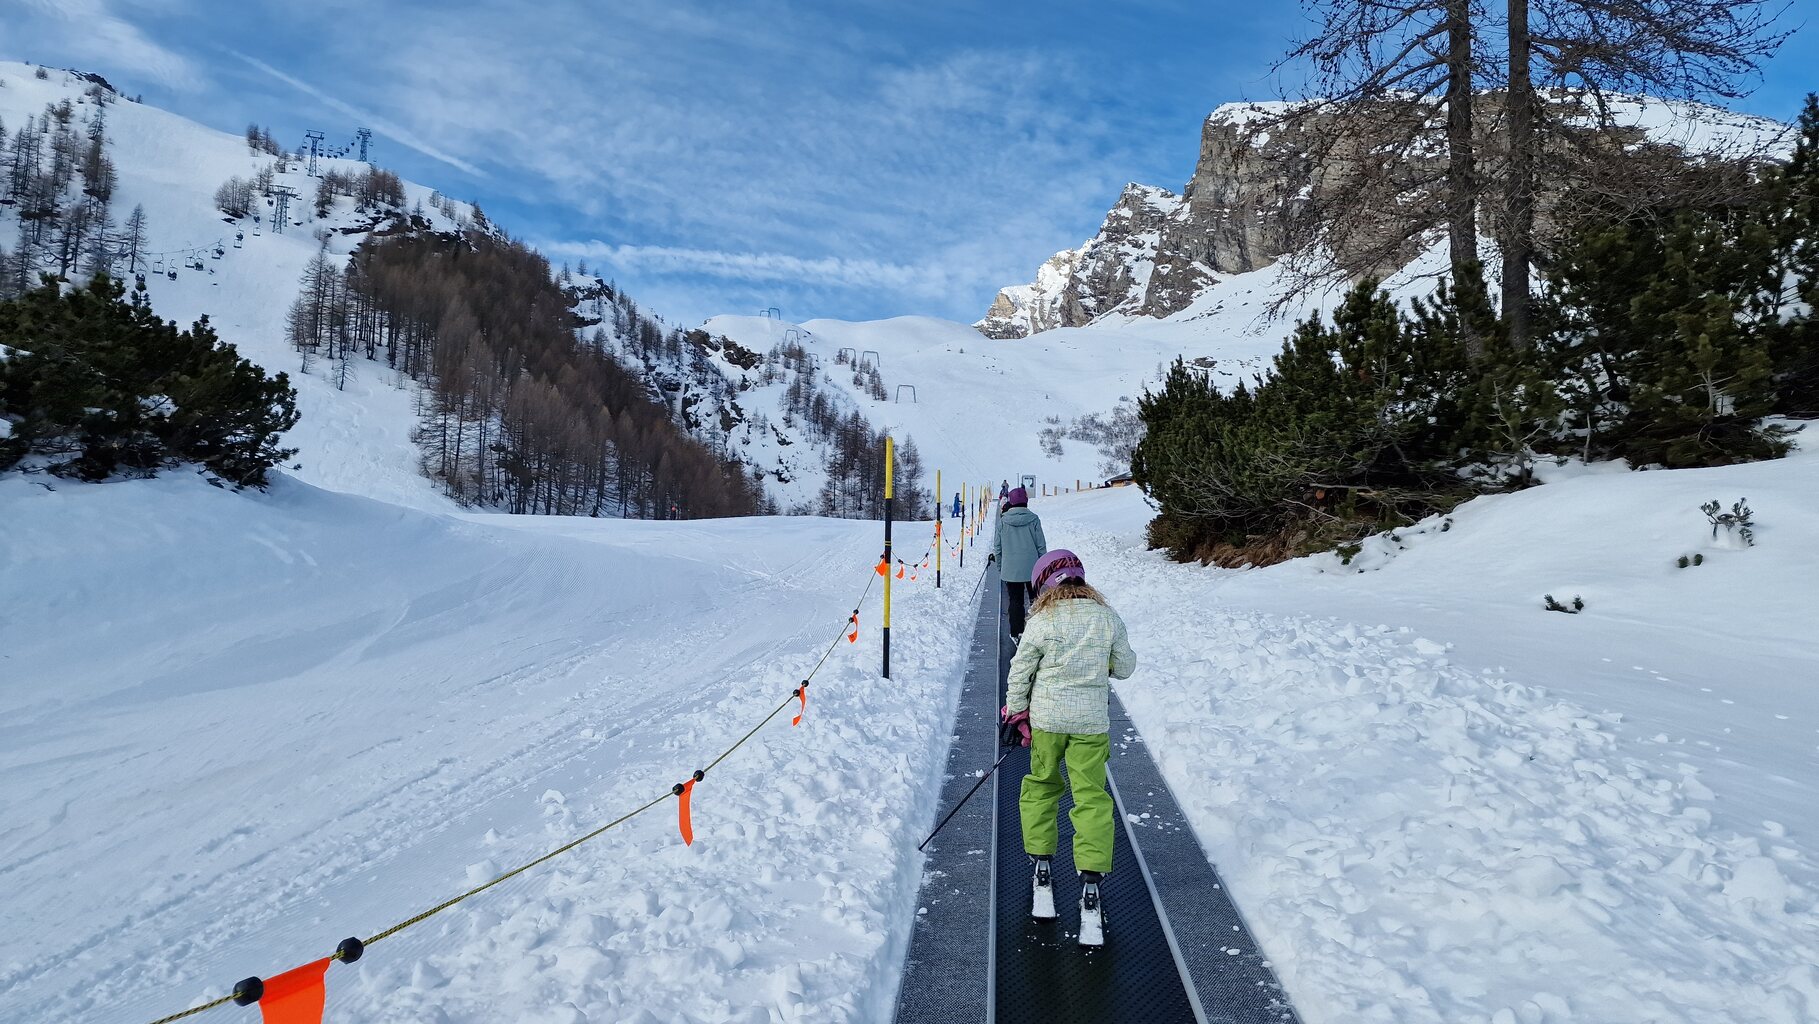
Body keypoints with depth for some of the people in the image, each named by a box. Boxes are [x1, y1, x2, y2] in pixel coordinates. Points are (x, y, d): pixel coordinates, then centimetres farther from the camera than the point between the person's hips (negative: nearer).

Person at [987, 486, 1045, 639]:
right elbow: (1041, 545, -3)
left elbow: (997, 546, 1)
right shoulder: (1033, 519, -7)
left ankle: (1016, 633, 7)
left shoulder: (1003, 521, -5)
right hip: (1033, 568, 0)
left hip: (1011, 569, 0)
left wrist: (1000, 566, 13)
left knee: (1015, 600, 8)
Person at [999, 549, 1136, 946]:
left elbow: (1019, 672, -5)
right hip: (1091, 721, 1)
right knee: (1092, 797, 7)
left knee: (1041, 786, 18)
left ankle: (1042, 866, 22)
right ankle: (1091, 881, 1)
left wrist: (1015, 715, 7)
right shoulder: (1107, 618, -3)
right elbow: (1125, 668, 6)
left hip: (1046, 719, -1)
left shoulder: (1043, 621, -10)